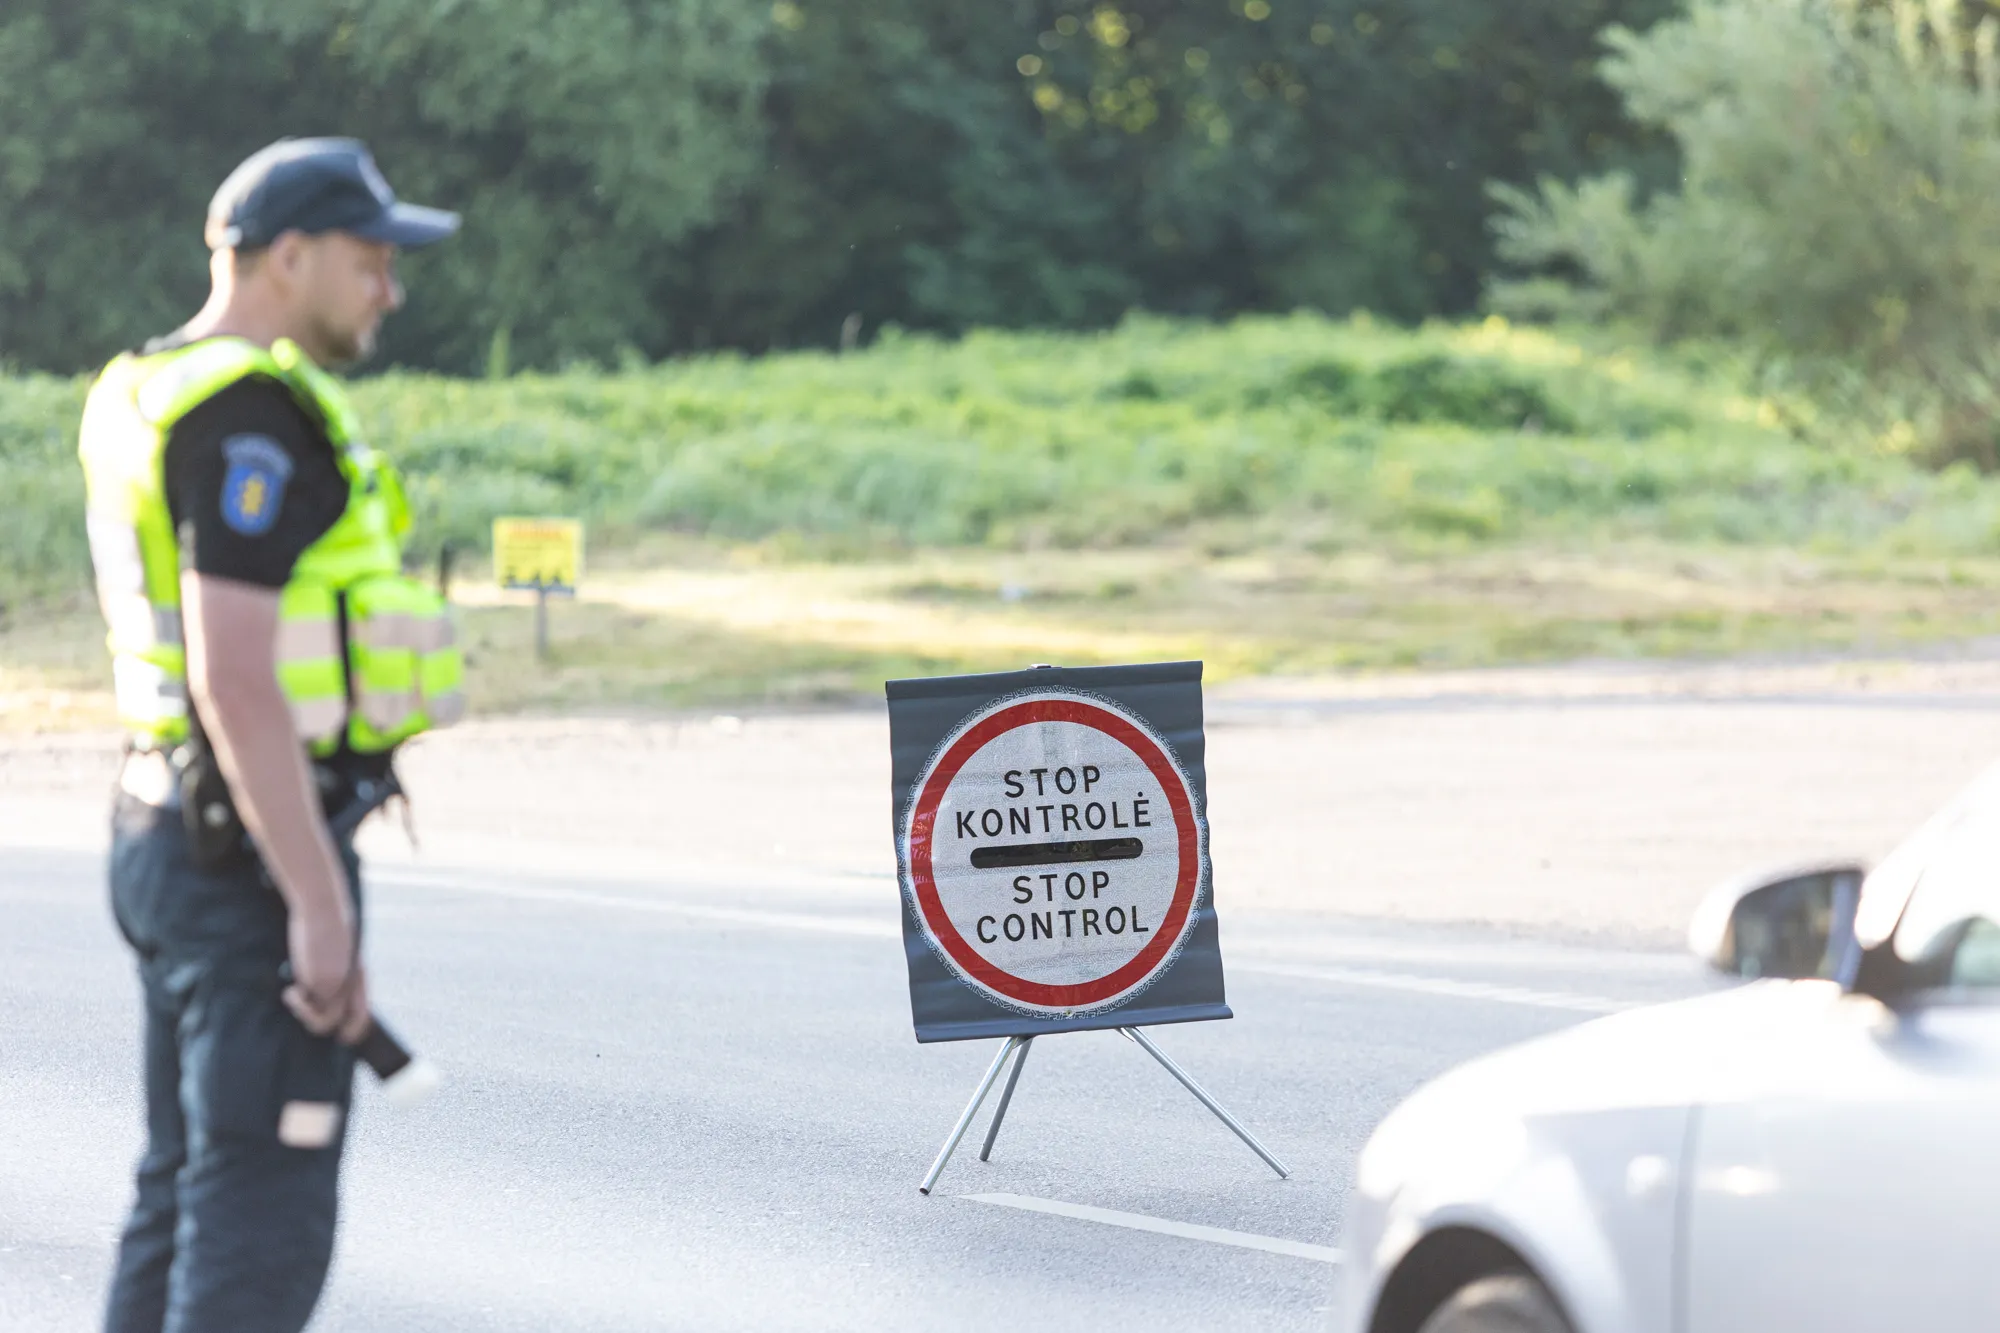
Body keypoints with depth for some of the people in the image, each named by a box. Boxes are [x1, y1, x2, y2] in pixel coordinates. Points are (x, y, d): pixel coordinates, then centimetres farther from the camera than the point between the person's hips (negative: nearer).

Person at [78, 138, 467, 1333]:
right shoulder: (254, 415, -17)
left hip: (171, 825, 10)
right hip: (262, 844, -10)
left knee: (188, 1197, 14)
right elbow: (233, 675, -24)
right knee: (263, 1233, -8)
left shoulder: (152, 395, 15)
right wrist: (320, 904, -23)